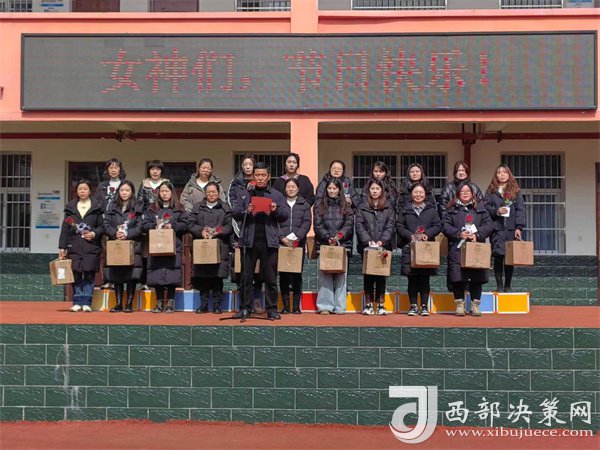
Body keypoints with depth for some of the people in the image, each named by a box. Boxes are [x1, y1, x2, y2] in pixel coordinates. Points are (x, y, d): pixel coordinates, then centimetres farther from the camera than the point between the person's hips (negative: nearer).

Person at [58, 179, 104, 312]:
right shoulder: (70, 207, 11)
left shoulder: (97, 207, 5)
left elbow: (102, 226, 6)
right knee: (76, 275, 2)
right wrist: (62, 247, 5)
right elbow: (65, 229, 10)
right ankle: (77, 303, 8)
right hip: (74, 246, 2)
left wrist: (94, 234, -13)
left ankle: (86, 303, 3)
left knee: (89, 276, -2)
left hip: (91, 246, -2)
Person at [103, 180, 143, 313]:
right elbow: (106, 225, 5)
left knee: (132, 276, -6)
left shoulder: (137, 209, 5)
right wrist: (115, 233, -14)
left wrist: (127, 234, -17)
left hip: (132, 246, -2)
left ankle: (129, 303, 3)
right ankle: (119, 303, 10)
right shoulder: (113, 208, 13)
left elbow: (139, 227, -3)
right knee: (116, 275, 3)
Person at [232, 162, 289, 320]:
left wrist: (276, 210, -14)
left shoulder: (277, 195, 9)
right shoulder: (246, 194, 12)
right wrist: (246, 211, -13)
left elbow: (284, 217, 5)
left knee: (270, 277, 3)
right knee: (246, 276, 5)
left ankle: (272, 309, 10)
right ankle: (245, 308, 12)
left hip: (269, 241, -1)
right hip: (249, 241, 1)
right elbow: (235, 214, 6)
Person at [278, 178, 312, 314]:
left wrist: (296, 237, -13)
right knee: (283, 274, 0)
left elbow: (307, 223, 1)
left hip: (299, 243, 0)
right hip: (282, 243, 0)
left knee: (297, 274, -1)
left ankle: (296, 305, 4)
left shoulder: (304, 204, 11)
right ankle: (285, 305, 5)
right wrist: (282, 237, -13)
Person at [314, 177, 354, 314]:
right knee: (325, 275, -6)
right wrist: (328, 237, -13)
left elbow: (349, 225, 2)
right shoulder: (320, 205, 10)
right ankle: (324, 306, -3)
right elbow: (318, 225, 2)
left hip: (342, 244, 0)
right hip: (324, 244, 0)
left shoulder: (346, 206, 11)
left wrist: (338, 236, -13)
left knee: (341, 275, -4)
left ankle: (339, 307, 1)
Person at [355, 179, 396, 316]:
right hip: (366, 247, 0)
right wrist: (368, 241, -14)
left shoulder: (389, 208, 10)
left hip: (383, 246, 0)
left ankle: (380, 304, 6)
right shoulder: (362, 207, 9)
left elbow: (390, 226, 1)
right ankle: (369, 304, 8)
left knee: (381, 274, 0)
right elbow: (359, 226, 0)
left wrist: (382, 241, -14)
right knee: (368, 274, 1)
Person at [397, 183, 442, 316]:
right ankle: (413, 306, 9)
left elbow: (438, 226, 4)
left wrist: (427, 234, -11)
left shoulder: (431, 210, 10)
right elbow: (399, 226, 5)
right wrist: (410, 235, -10)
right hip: (410, 247, 0)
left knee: (425, 278, 2)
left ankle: (424, 306, 9)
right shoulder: (405, 210, 10)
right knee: (412, 278, 1)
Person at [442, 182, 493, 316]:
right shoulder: (452, 208, 8)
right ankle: (459, 304, 7)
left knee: (477, 277, 2)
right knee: (458, 277, -4)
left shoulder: (480, 208, 12)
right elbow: (445, 226, 1)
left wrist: (477, 235, -12)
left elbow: (488, 225, 4)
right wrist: (459, 233, -13)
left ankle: (475, 305, 11)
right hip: (457, 248, -1)